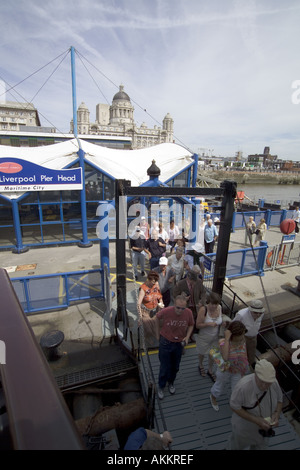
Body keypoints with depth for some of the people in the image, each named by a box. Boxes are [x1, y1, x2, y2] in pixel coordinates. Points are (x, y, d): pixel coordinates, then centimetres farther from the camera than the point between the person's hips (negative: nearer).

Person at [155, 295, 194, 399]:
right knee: (164, 367, 10)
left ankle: (171, 382, 50)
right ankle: (161, 387, 37)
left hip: (179, 343, 3)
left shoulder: (189, 313, -23)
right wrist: (158, 332, 4)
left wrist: (187, 336, -16)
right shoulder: (166, 311, -30)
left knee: (175, 367, 22)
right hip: (165, 342, -3)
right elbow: (157, 317, -6)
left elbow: (191, 325, -1)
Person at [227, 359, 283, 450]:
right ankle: (231, 448, 60)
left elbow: (279, 399, -6)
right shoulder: (243, 386, -40)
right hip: (245, 423, -3)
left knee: (259, 446, 30)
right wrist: (256, 420, -34)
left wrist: (277, 414, -25)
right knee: (238, 443, 27)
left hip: (264, 424, 3)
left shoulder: (274, 382, -26)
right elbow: (234, 406, -27)